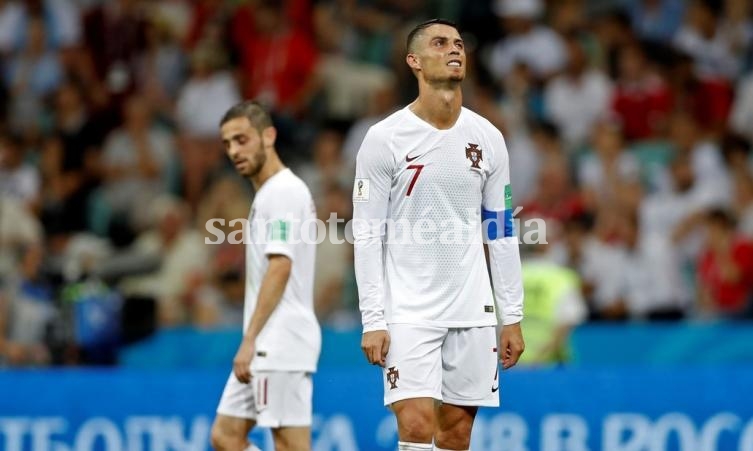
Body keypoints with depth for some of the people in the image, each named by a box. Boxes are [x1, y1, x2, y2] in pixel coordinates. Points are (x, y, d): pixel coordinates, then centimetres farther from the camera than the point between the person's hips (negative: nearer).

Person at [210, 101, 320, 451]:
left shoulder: (283, 191, -11)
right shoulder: (268, 194, 19)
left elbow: (280, 268, -19)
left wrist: (250, 340, -21)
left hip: (280, 346, -10)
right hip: (265, 347, 10)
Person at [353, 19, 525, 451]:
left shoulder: (488, 138, 6)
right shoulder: (385, 138, -5)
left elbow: (501, 233, 11)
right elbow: (367, 236, -5)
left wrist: (512, 317, 7)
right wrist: (373, 320, -11)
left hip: (472, 311, 4)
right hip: (408, 313, -4)